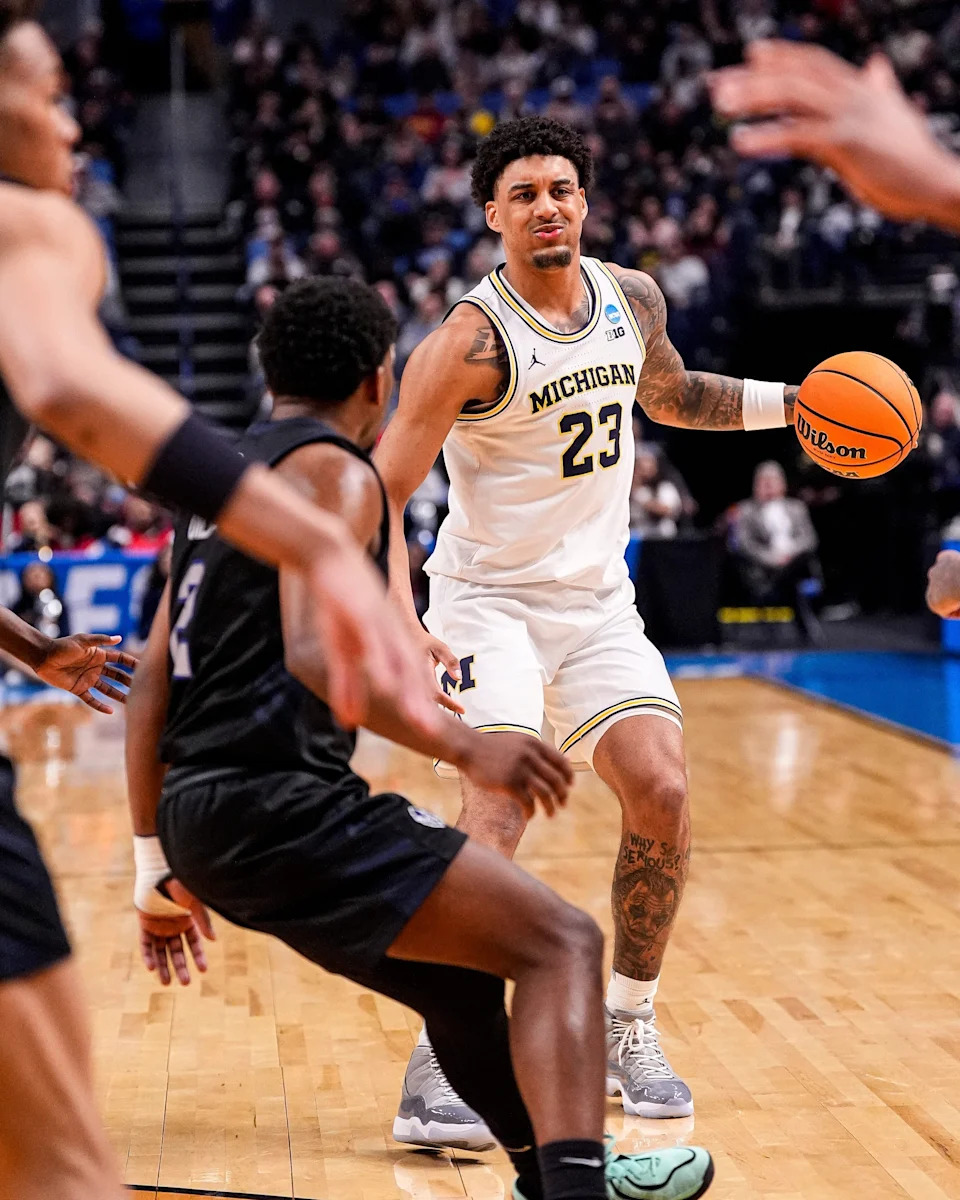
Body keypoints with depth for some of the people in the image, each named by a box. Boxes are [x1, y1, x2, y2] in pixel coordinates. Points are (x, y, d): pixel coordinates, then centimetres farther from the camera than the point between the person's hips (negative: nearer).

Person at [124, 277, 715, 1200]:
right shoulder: (335, 469, -5)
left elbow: (153, 682, 19)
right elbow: (317, 652, -23)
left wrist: (157, 865, 22)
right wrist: (464, 747, -26)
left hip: (202, 812, 10)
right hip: (279, 803, -10)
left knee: (461, 976, 26)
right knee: (561, 944, -11)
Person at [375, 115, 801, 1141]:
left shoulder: (632, 298, 2)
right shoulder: (471, 342, -17)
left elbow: (672, 396, 24)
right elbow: (382, 491, -17)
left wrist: (796, 404, 14)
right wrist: (399, 623, -29)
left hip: (597, 598, 5)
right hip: (490, 601, -5)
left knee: (662, 795, -6)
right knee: (500, 803, -21)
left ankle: (627, 1028, 13)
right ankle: (441, 1057, -9)